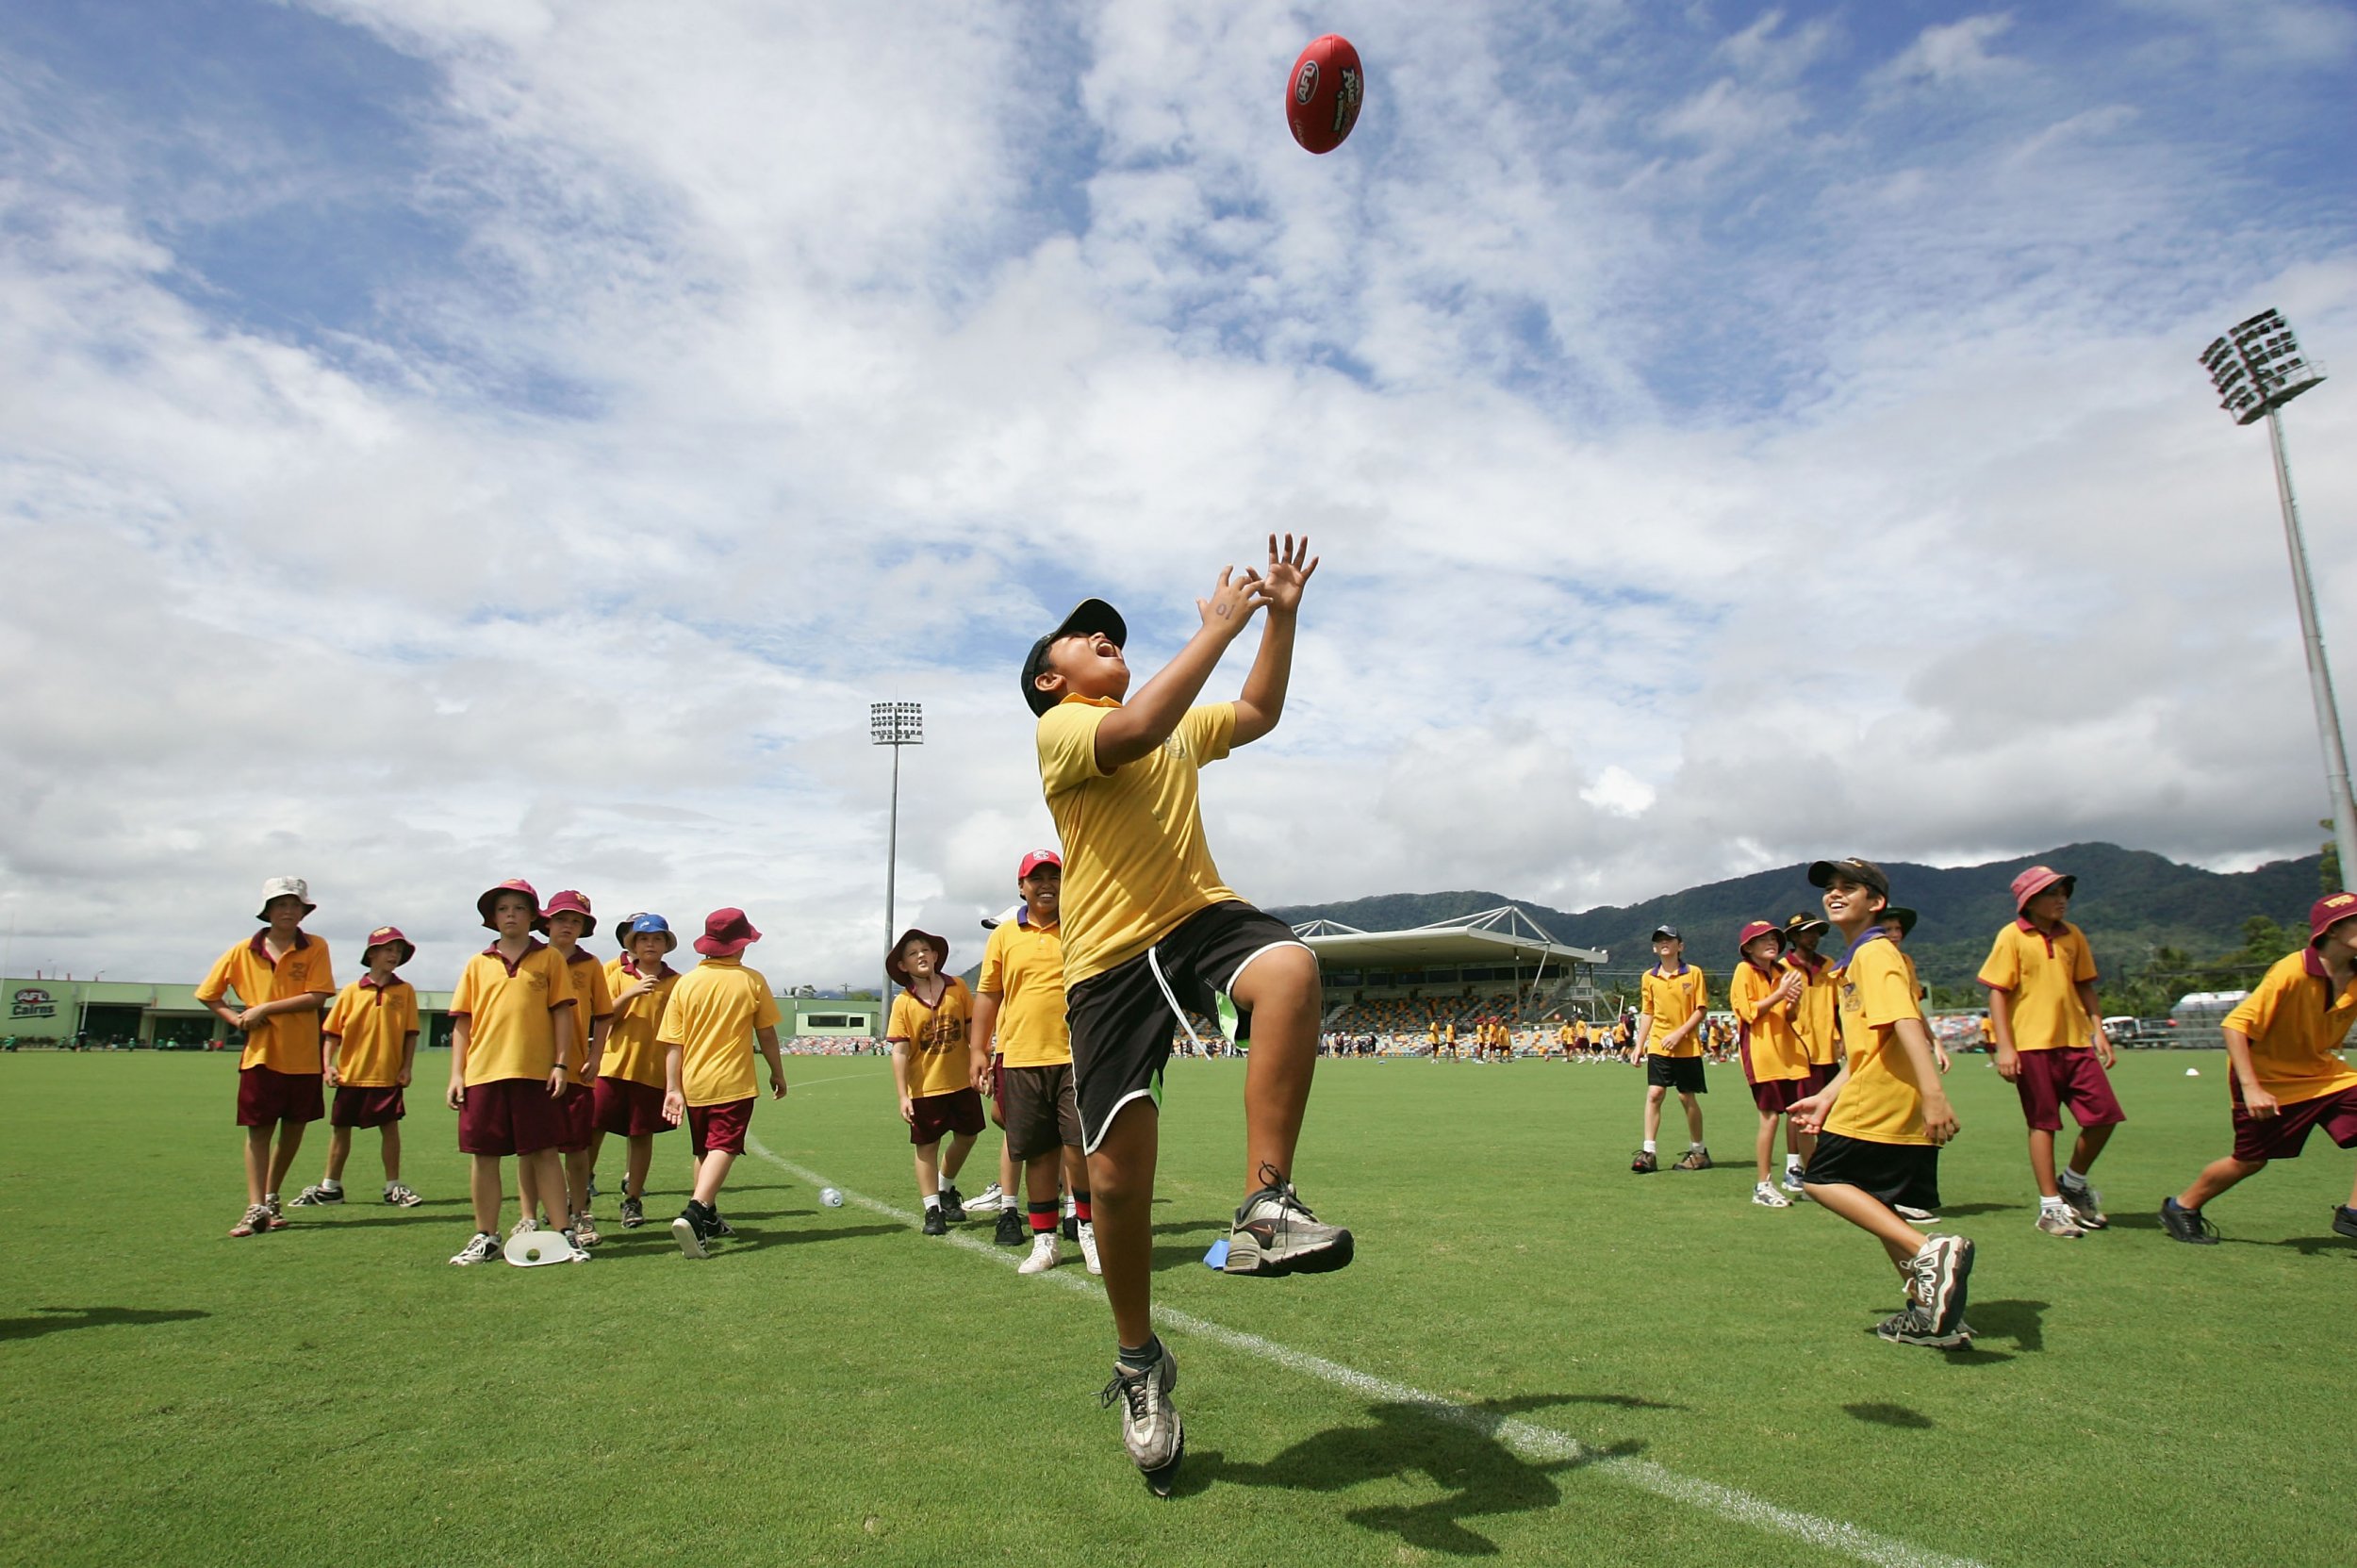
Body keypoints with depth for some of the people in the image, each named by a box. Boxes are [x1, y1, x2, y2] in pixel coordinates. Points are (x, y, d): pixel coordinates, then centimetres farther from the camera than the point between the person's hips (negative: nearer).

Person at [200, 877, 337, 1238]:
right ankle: (255, 1208, 2)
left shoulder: (315, 948, -3)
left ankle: (271, 1199, 26)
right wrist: (236, 1019, -1)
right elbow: (207, 994, 13)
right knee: (258, 1131, 0)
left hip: (303, 1057, 0)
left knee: (293, 1130, 10)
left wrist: (264, 1008, -13)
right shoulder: (244, 951, 3)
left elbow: (317, 997, -12)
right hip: (260, 1055, 1)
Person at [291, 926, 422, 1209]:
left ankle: (393, 1188, 13)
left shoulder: (405, 991, -1)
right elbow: (332, 1032, 3)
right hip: (351, 1075, 2)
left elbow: (410, 1033, 0)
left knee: (390, 1128, 3)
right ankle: (330, 1187, 26)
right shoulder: (351, 992, 1)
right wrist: (328, 1066, -5)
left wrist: (407, 1066, -5)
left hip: (388, 1075, -1)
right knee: (340, 1129, 12)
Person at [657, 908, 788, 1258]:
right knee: (723, 1148, -8)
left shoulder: (685, 983, 1)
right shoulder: (752, 981, -4)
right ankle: (693, 1214, -29)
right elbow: (766, 1034, 2)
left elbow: (673, 1043, -2)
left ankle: (708, 1219, 31)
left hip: (693, 1084, 4)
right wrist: (777, 1073, 14)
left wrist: (673, 1088, 1)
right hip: (733, 1083, -4)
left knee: (704, 1151, 19)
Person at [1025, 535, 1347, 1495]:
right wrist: (1218, 625, -14)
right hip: (1110, 957, -4)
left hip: (1200, 917, 5)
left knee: (1290, 968, -33)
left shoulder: (1179, 728, 25)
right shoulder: (1058, 727, 1)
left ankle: (1265, 1210, -28)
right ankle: (1139, 1364, 20)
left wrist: (1281, 613, 20)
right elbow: (1133, 730, -19)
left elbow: (1258, 714, 31)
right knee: (1118, 1177, -4)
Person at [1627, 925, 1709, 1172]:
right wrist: (1639, 1045, 7)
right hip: (1658, 1047, 2)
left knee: (1687, 1097, 4)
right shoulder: (1649, 977, 6)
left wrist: (1679, 1033, -15)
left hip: (1687, 1046, -2)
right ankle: (1649, 1153, -4)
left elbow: (1701, 1010, -5)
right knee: (1654, 1094, -7)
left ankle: (1698, 1151, 21)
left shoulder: (1693, 973, -3)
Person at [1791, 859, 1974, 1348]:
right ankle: (1930, 1311, 18)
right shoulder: (1857, 959, 21)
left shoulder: (1875, 952, -9)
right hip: (1897, 1109, 10)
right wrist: (1827, 1098, 20)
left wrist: (1933, 1092, -33)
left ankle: (1928, 1251, -15)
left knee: (1822, 1180, -4)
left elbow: (1905, 1021, -23)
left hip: (1879, 1103, -10)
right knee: (1876, 1207, 14)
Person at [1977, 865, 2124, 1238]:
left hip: (2075, 1040, 5)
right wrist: (2004, 1046, -13)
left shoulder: (2073, 936, 10)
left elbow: (2084, 986, 17)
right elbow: (1997, 993, -7)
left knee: (2104, 1114, 1)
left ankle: (2072, 1182, 25)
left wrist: (2098, 1029, 7)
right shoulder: (2012, 937, -5)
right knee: (2043, 1123, 2)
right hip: (2032, 1043, -5)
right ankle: (2051, 1206, 11)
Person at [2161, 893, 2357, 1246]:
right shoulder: (2292, 972, -27)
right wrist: (2250, 1088, -32)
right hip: (2268, 1081, -6)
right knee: (2249, 1161, 3)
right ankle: (2181, 1208, 23)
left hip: (2323, 1073, 6)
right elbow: (2235, 1025, -27)